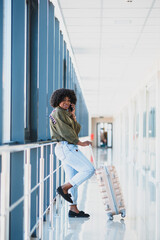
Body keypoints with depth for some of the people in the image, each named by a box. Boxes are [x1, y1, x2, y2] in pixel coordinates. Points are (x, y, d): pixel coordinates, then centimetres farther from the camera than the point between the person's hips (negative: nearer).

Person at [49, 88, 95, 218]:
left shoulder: (65, 114, 22)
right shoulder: (58, 112, -8)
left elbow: (76, 130, 15)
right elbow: (65, 132, -15)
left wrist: (73, 116, 6)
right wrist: (80, 143, -10)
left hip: (69, 149, 10)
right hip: (66, 148, -10)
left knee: (74, 179, 8)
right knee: (89, 170, -13)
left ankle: (73, 209, 10)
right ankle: (64, 188, -8)